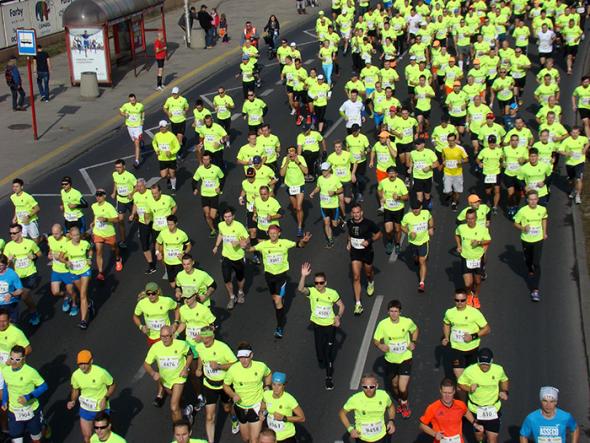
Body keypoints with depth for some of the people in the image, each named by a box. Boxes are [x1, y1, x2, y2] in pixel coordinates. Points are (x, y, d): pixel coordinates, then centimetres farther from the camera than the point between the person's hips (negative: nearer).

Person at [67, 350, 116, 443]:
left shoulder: (101, 373, -25)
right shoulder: (75, 375, -13)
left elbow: (112, 385, -9)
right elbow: (75, 390, 6)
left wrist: (105, 398, -22)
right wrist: (73, 401, -13)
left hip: (101, 409, -3)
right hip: (85, 410, 3)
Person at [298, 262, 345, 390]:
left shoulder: (332, 293, -12)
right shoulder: (312, 292, -13)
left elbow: (341, 305, 2)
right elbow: (300, 289, -34)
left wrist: (338, 316, -15)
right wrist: (303, 276, -49)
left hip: (330, 325, -1)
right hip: (317, 325, 1)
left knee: (329, 352, -1)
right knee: (320, 354, 8)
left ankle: (329, 377, 14)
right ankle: (322, 361, 46)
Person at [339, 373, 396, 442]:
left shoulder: (383, 395, -14)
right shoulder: (355, 399, -22)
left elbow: (391, 406, 9)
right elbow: (342, 413, -6)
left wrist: (391, 421, -5)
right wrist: (350, 429, -16)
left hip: (381, 437, 2)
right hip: (362, 439, -2)